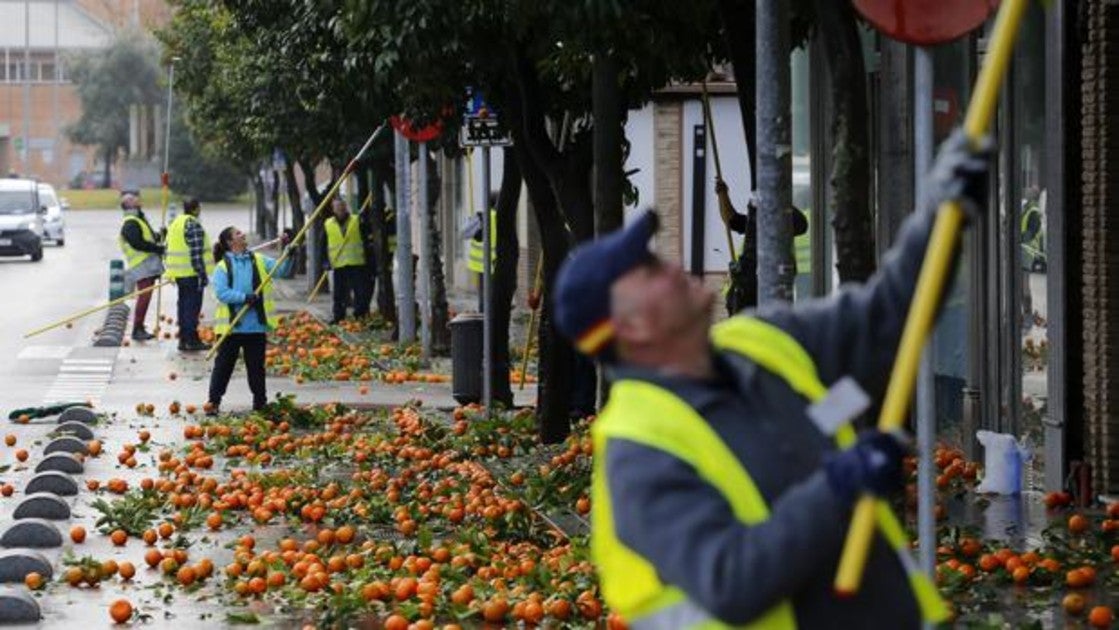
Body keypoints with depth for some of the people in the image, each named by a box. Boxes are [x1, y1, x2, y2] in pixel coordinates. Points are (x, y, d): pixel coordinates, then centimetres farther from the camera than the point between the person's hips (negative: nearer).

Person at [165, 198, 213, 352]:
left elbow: (170, 247, 20)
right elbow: (196, 253, -20)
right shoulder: (194, 225, -16)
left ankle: (184, 339, 19)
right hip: (191, 274, -9)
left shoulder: (175, 223, 14)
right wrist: (202, 274, -18)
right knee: (192, 306, -5)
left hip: (178, 274, 9)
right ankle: (191, 340, -4)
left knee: (184, 305, 15)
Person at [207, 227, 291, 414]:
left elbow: (280, 269, 3)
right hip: (232, 325, -3)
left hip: (256, 325, 3)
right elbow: (221, 292, -15)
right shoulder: (223, 266, -7)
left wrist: (287, 254, -13)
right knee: (224, 364, 3)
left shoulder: (259, 260, 7)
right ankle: (214, 401, 10)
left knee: (256, 365, 11)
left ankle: (260, 401, 19)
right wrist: (245, 297, -22)